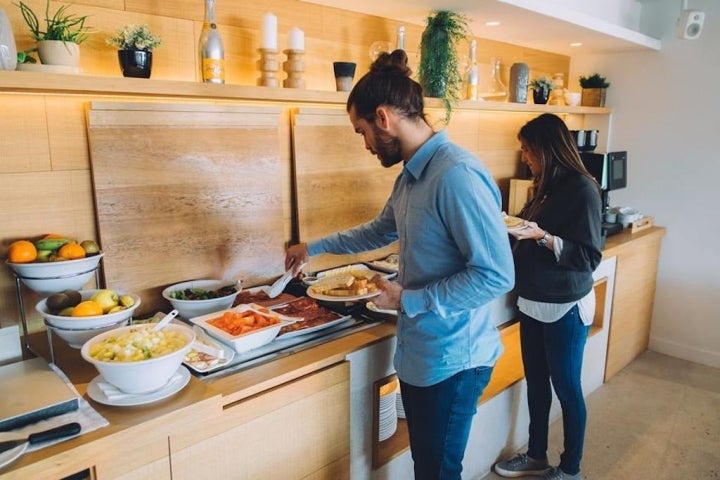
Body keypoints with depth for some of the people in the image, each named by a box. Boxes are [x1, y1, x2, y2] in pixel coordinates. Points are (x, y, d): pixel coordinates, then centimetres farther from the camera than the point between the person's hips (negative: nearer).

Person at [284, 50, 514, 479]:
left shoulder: (457, 175, -24)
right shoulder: (411, 175, 7)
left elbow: (497, 275, -26)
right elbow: (382, 230, 24)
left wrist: (408, 300, -20)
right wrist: (314, 247, 28)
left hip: (452, 359, -8)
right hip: (418, 352, 9)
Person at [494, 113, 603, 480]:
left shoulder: (583, 189, -15)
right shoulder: (545, 187, 9)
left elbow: (589, 256, -18)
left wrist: (541, 236, -27)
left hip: (564, 308, -7)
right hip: (533, 302, 7)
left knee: (566, 387, 8)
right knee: (536, 383, 16)